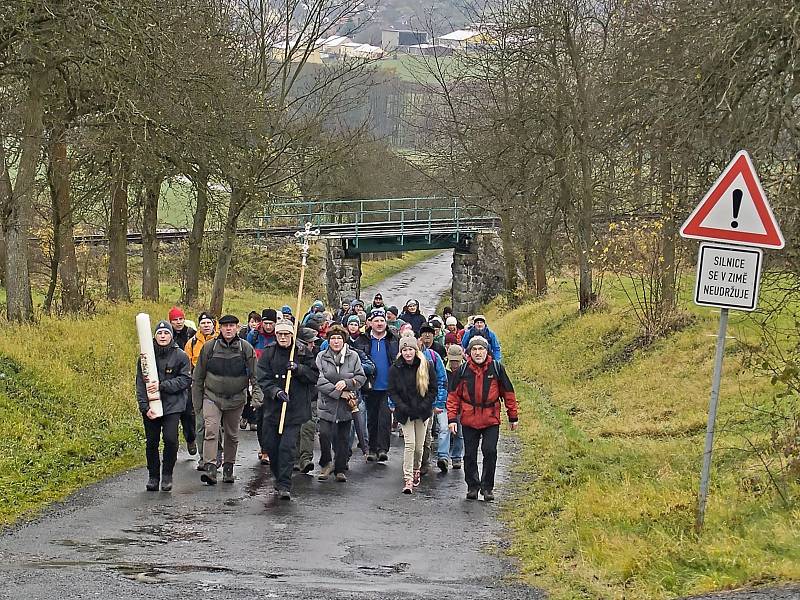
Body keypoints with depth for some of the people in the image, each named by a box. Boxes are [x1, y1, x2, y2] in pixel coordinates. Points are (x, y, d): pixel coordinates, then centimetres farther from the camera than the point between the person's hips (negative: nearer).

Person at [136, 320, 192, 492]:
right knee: (151, 442, 5)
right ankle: (153, 476, 21)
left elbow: (185, 380, -5)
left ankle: (167, 474, 5)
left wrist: (162, 386, -16)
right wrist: (145, 407, -8)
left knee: (170, 439, -14)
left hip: (172, 405, -2)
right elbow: (140, 383, 2)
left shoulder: (180, 356, -1)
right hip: (150, 407, 2)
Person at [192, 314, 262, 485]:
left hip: (236, 399, 1)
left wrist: (257, 395, -14)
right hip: (212, 397, -1)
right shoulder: (209, 347, -2)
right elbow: (198, 376, 6)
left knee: (232, 434, 12)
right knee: (211, 431, -17)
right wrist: (197, 400, 6)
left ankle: (228, 468, 27)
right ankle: (210, 469, -22)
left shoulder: (246, 348, -2)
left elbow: (254, 375, -1)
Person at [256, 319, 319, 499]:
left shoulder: (303, 353, 3)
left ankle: (285, 485, -6)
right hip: (273, 407, 2)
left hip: (295, 408, -2)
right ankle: (278, 477, 30)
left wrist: (298, 368, -14)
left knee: (288, 446, -10)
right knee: (271, 444, 8)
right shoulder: (268, 354, 4)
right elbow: (263, 379, -4)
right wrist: (276, 391, -20)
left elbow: (314, 375, 2)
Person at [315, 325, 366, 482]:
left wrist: (347, 383, -15)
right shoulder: (321, 357, 1)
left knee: (343, 438, 6)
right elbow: (319, 380, -8)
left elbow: (361, 377, 3)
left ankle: (340, 469, 17)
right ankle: (326, 463, 8)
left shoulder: (353, 356, 4)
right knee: (324, 434, -14)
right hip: (327, 404, -1)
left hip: (346, 405, 1)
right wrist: (339, 392, -14)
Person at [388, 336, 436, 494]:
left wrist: (424, 406, -12)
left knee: (419, 446, 9)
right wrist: (402, 407, -15)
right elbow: (392, 391, -2)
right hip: (405, 412, -1)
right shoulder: (395, 368, -3)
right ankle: (408, 479, -12)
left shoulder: (426, 366, -4)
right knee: (410, 444, -12)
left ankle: (416, 470, 35)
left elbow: (433, 389, -1)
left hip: (422, 411, 1)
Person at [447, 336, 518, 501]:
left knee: (490, 452, -8)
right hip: (469, 420, 1)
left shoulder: (497, 368, -2)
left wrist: (513, 416, 8)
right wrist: (452, 418, -2)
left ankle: (487, 487, 7)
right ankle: (472, 486, 22)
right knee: (470, 455, 7)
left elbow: (508, 393, 6)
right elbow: (454, 396, 5)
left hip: (491, 419, -1)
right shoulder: (463, 370, 0)